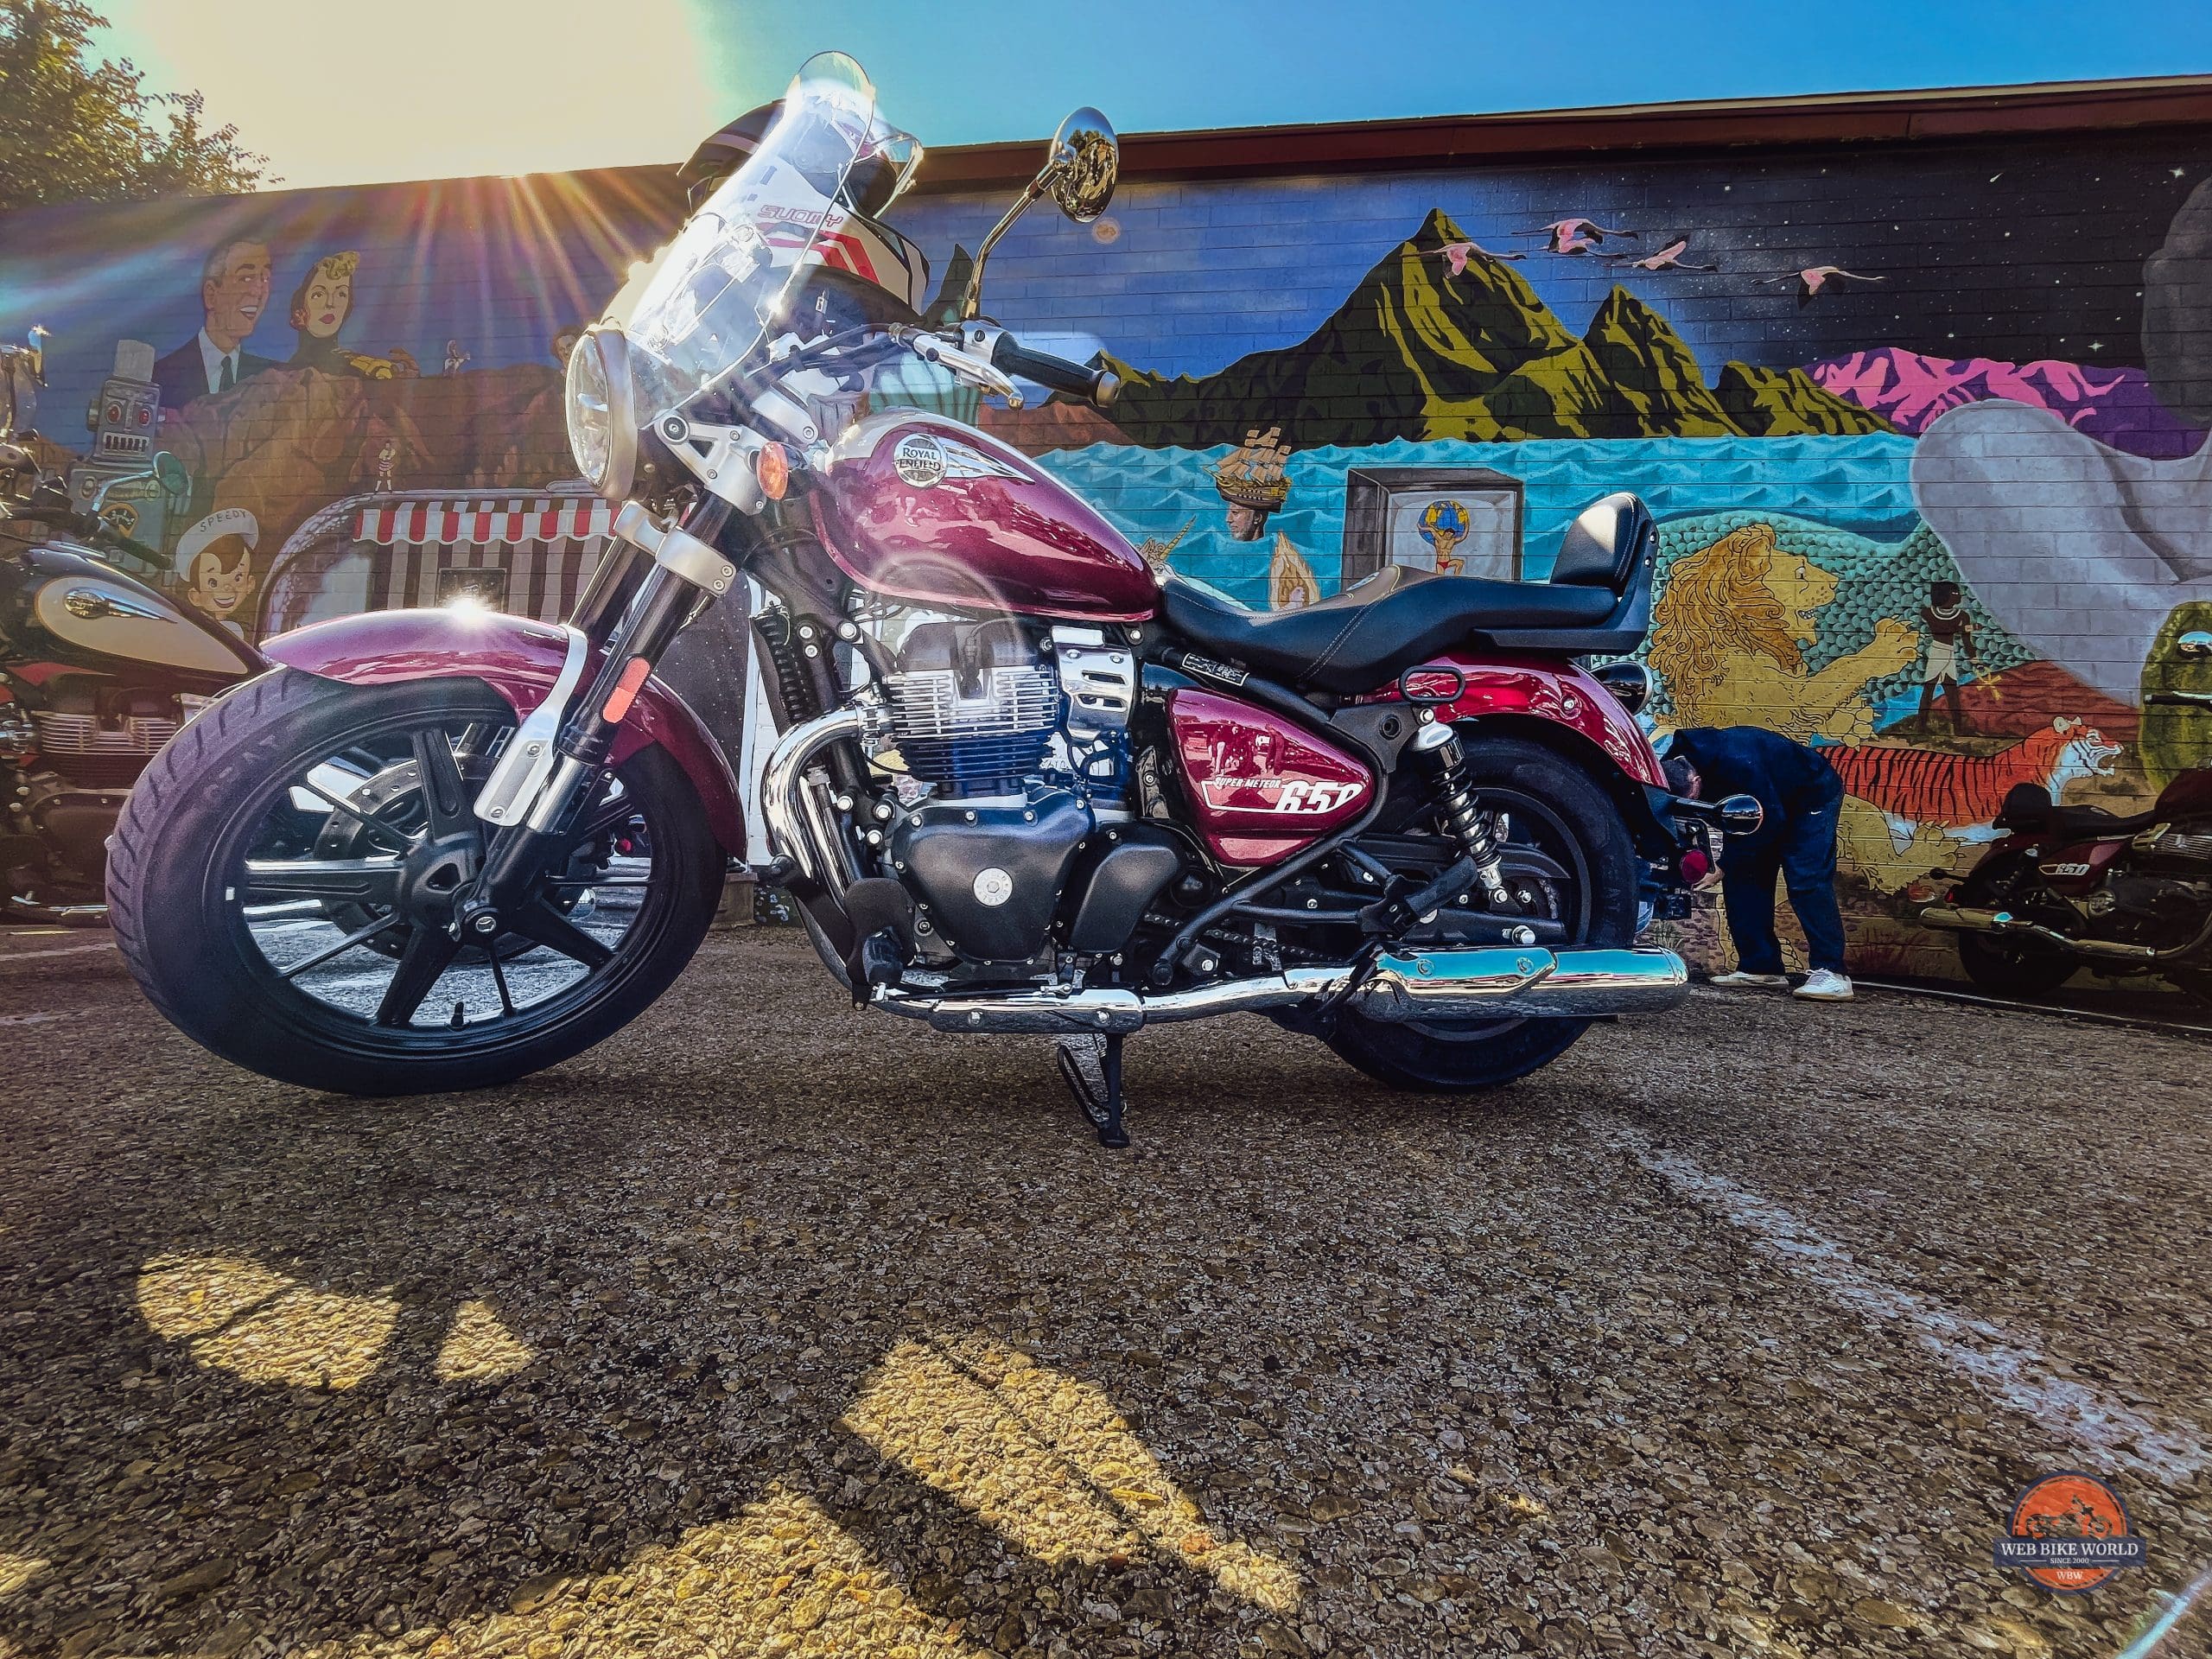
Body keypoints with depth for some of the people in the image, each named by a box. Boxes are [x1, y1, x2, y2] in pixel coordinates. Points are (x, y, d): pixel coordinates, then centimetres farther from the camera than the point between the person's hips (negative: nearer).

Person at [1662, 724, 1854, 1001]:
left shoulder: (1737, 762, -42)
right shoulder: (1673, 766, -19)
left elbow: (1769, 820, -33)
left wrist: (1724, 866, -30)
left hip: (1814, 795, -8)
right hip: (1764, 802, 8)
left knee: (1806, 882, -19)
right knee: (1742, 877, -2)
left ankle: (1830, 973, -20)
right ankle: (1762, 968, 1)